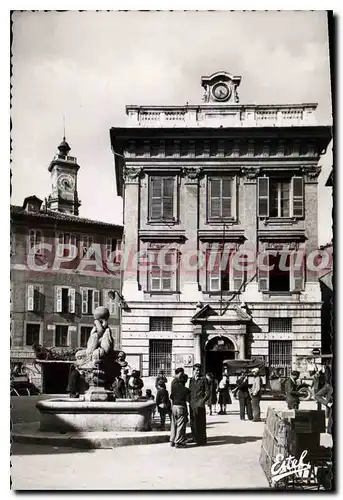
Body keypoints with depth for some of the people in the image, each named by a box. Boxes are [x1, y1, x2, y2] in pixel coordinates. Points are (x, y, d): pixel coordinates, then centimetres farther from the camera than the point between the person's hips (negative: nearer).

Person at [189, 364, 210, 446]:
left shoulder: (203, 379, 1)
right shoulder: (191, 380, 15)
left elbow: (208, 392, 0)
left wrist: (203, 400, -10)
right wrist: (189, 400, 9)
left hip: (200, 404, -5)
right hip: (192, 404, 5)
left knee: (201, 422, -3)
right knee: (193, 422, 7)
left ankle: (202, 440, 5)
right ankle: (195, 438, 18)